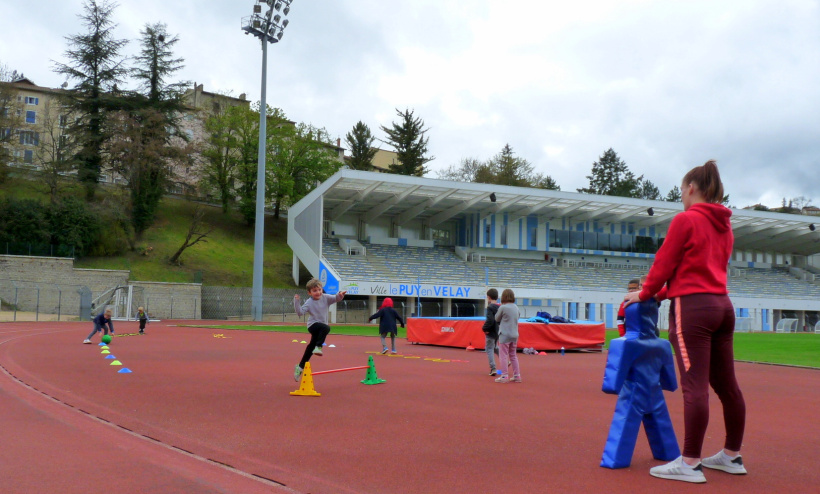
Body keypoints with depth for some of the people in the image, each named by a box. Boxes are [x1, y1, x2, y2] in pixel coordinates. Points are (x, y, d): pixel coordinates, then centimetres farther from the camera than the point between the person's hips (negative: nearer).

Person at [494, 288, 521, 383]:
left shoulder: (503, 307, -13)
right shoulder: (516, 307, 5)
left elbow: (497, 318, -1)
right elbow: (517, 318, 13)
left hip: (505, 334, -6)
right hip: (514, 335, 6)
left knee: (503, 355, 1)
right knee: (513, 355, 15)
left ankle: (504, 376, -2)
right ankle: (517, 375, 17)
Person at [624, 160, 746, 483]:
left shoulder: (686, 220, -8)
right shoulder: (724, 226, 15)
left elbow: (665, 262, -7)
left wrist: (644, 294, 7)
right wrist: (668, 291, 23)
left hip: (692, 307, -8)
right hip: (721, 305, 8)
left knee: (695, 386, -8)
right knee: (726, 384, 12)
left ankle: (690, 464, -5)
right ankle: (732, 456, 21)